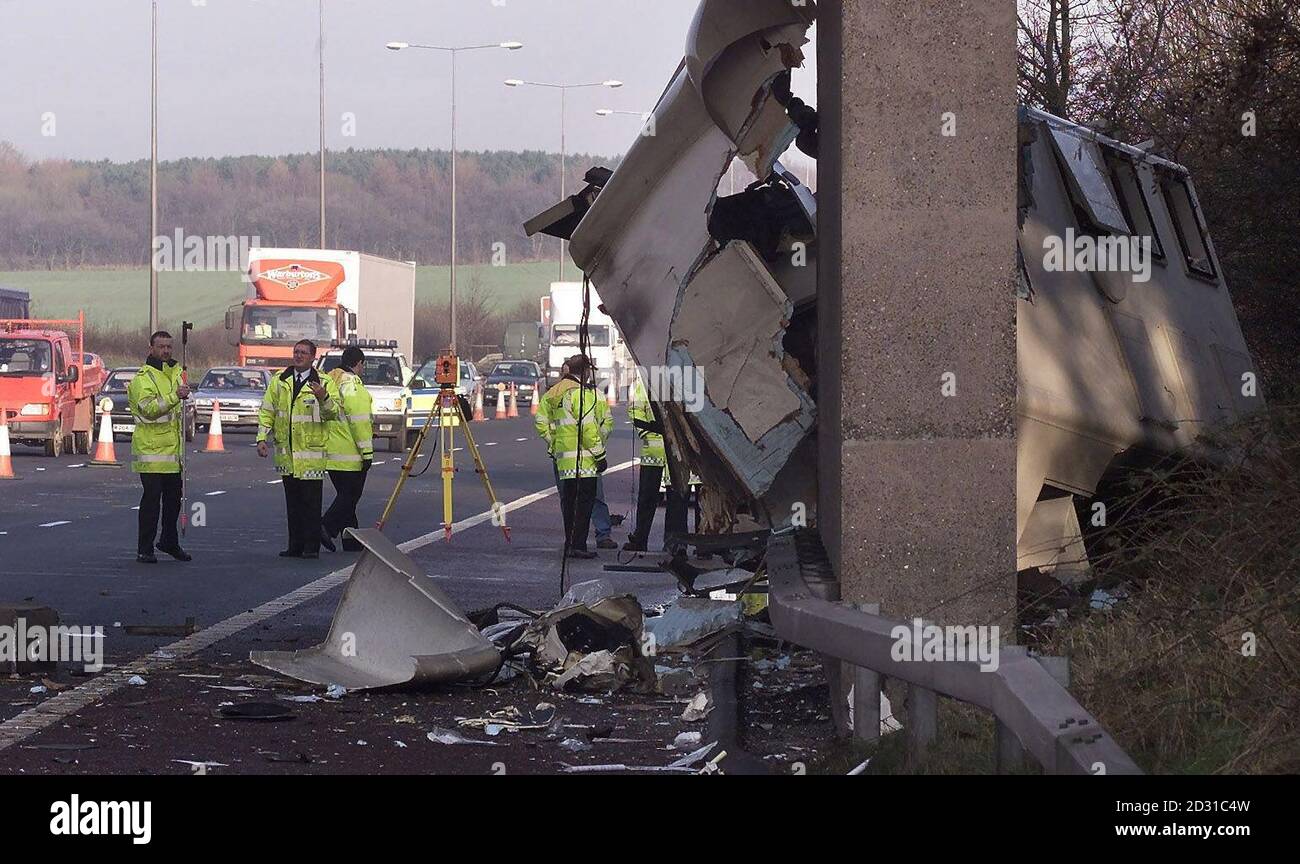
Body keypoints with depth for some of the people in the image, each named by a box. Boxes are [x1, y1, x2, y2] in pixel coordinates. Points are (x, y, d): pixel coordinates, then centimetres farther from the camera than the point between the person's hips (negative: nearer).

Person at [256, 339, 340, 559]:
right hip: (286, 453, 4)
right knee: (292, 503, 10)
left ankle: (311, 546, 0)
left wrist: (324, 398, -31)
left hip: (311, 453, -4)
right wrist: (262, 438, 5)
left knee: (311, 502, -5)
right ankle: (295, 546, 15)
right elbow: (267, 411, 14)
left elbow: (334, 413, -11)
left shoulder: (324, 383, -1)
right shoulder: (279, 381, 10)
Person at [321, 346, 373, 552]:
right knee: (350, 495, -4)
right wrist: (367, 452, -15)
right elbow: (359, 421, -17)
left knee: (345, 494, 13)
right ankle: (326, 526, -18)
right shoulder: (353, 384, -13)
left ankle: (351, 541, 14)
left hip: (330, 451, 9)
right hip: (350, 454, -9)